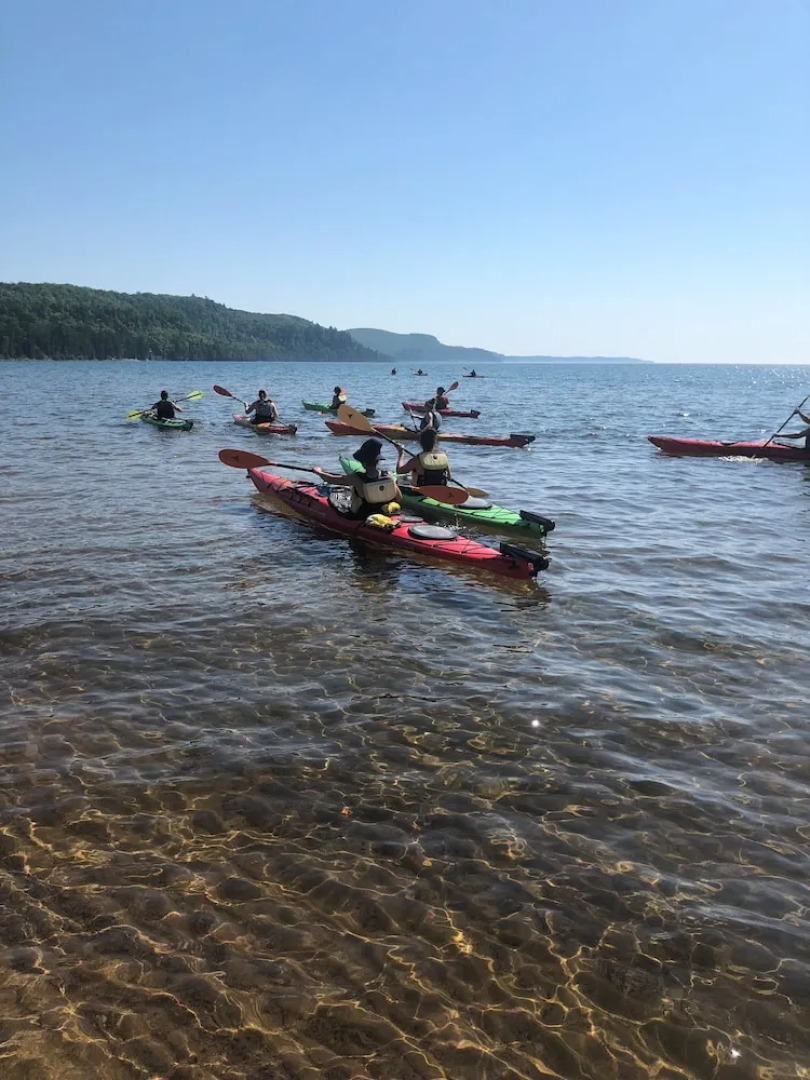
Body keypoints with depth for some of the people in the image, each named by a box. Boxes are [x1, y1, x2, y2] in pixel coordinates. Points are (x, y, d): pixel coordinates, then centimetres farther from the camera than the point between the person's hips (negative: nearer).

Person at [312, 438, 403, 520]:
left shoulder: (356, 479, -26)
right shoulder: (388, 476, -18)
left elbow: (331, 479, -11)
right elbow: (400, 499, -8)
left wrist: (318, 472, 9)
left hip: (359, 519, -4)